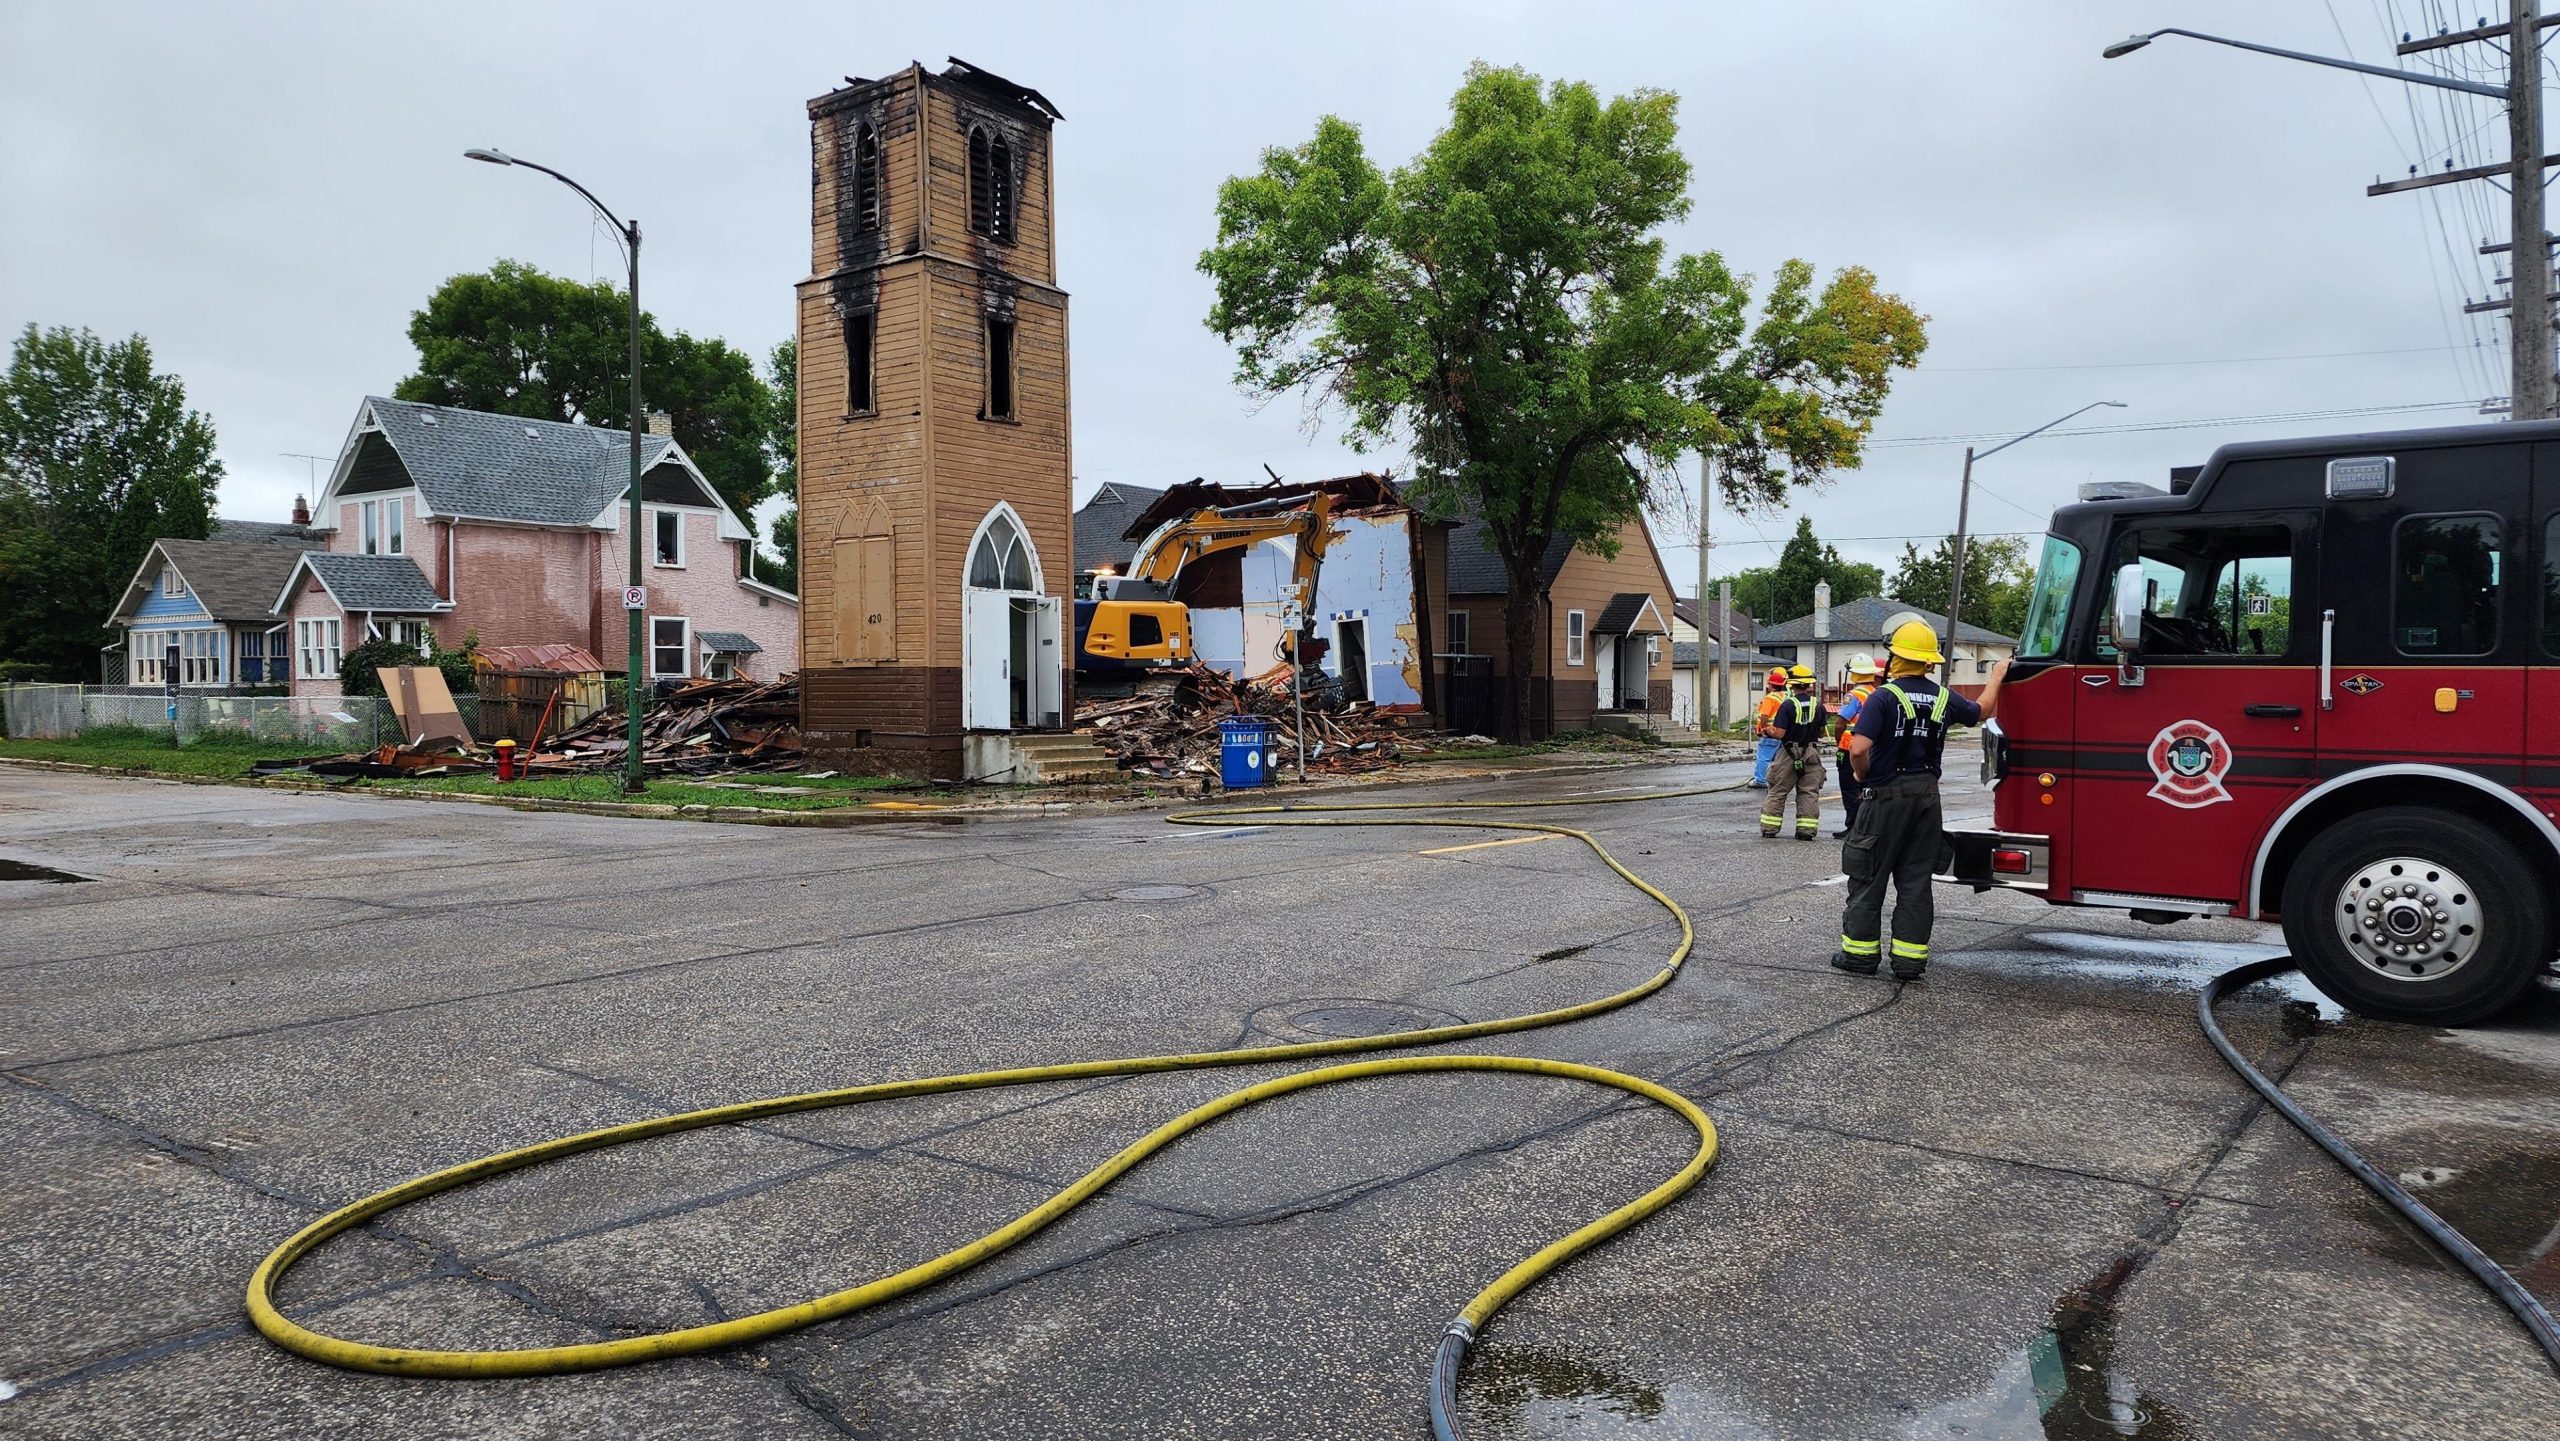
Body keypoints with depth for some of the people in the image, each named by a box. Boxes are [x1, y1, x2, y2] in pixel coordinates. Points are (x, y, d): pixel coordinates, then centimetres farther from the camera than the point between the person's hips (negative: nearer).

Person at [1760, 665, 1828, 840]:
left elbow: (1780, 733, -17)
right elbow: (1822, 731, 7)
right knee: (1809, 793, 9)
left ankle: (1769, 829, 9)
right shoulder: (1817, 704, -2)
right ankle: (1807, 831, 7)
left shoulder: (1787, 705, -14)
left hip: (1789, 753, -3)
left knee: (1777, 792, 6)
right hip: (1811, 753, 3)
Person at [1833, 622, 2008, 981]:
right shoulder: (1943, 697, 4)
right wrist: (1996, 677, 42)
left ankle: (1860, 952, 10)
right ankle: (1910, 959, 10)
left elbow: (1858, 748, -25)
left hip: (1887, 794, -5)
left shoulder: (1884, 697, -14)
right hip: (1927, 796, 5)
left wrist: (1862, 773, -4)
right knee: (1915, 878, 9)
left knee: (1868, 875, 5)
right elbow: (1981, 712, 26)